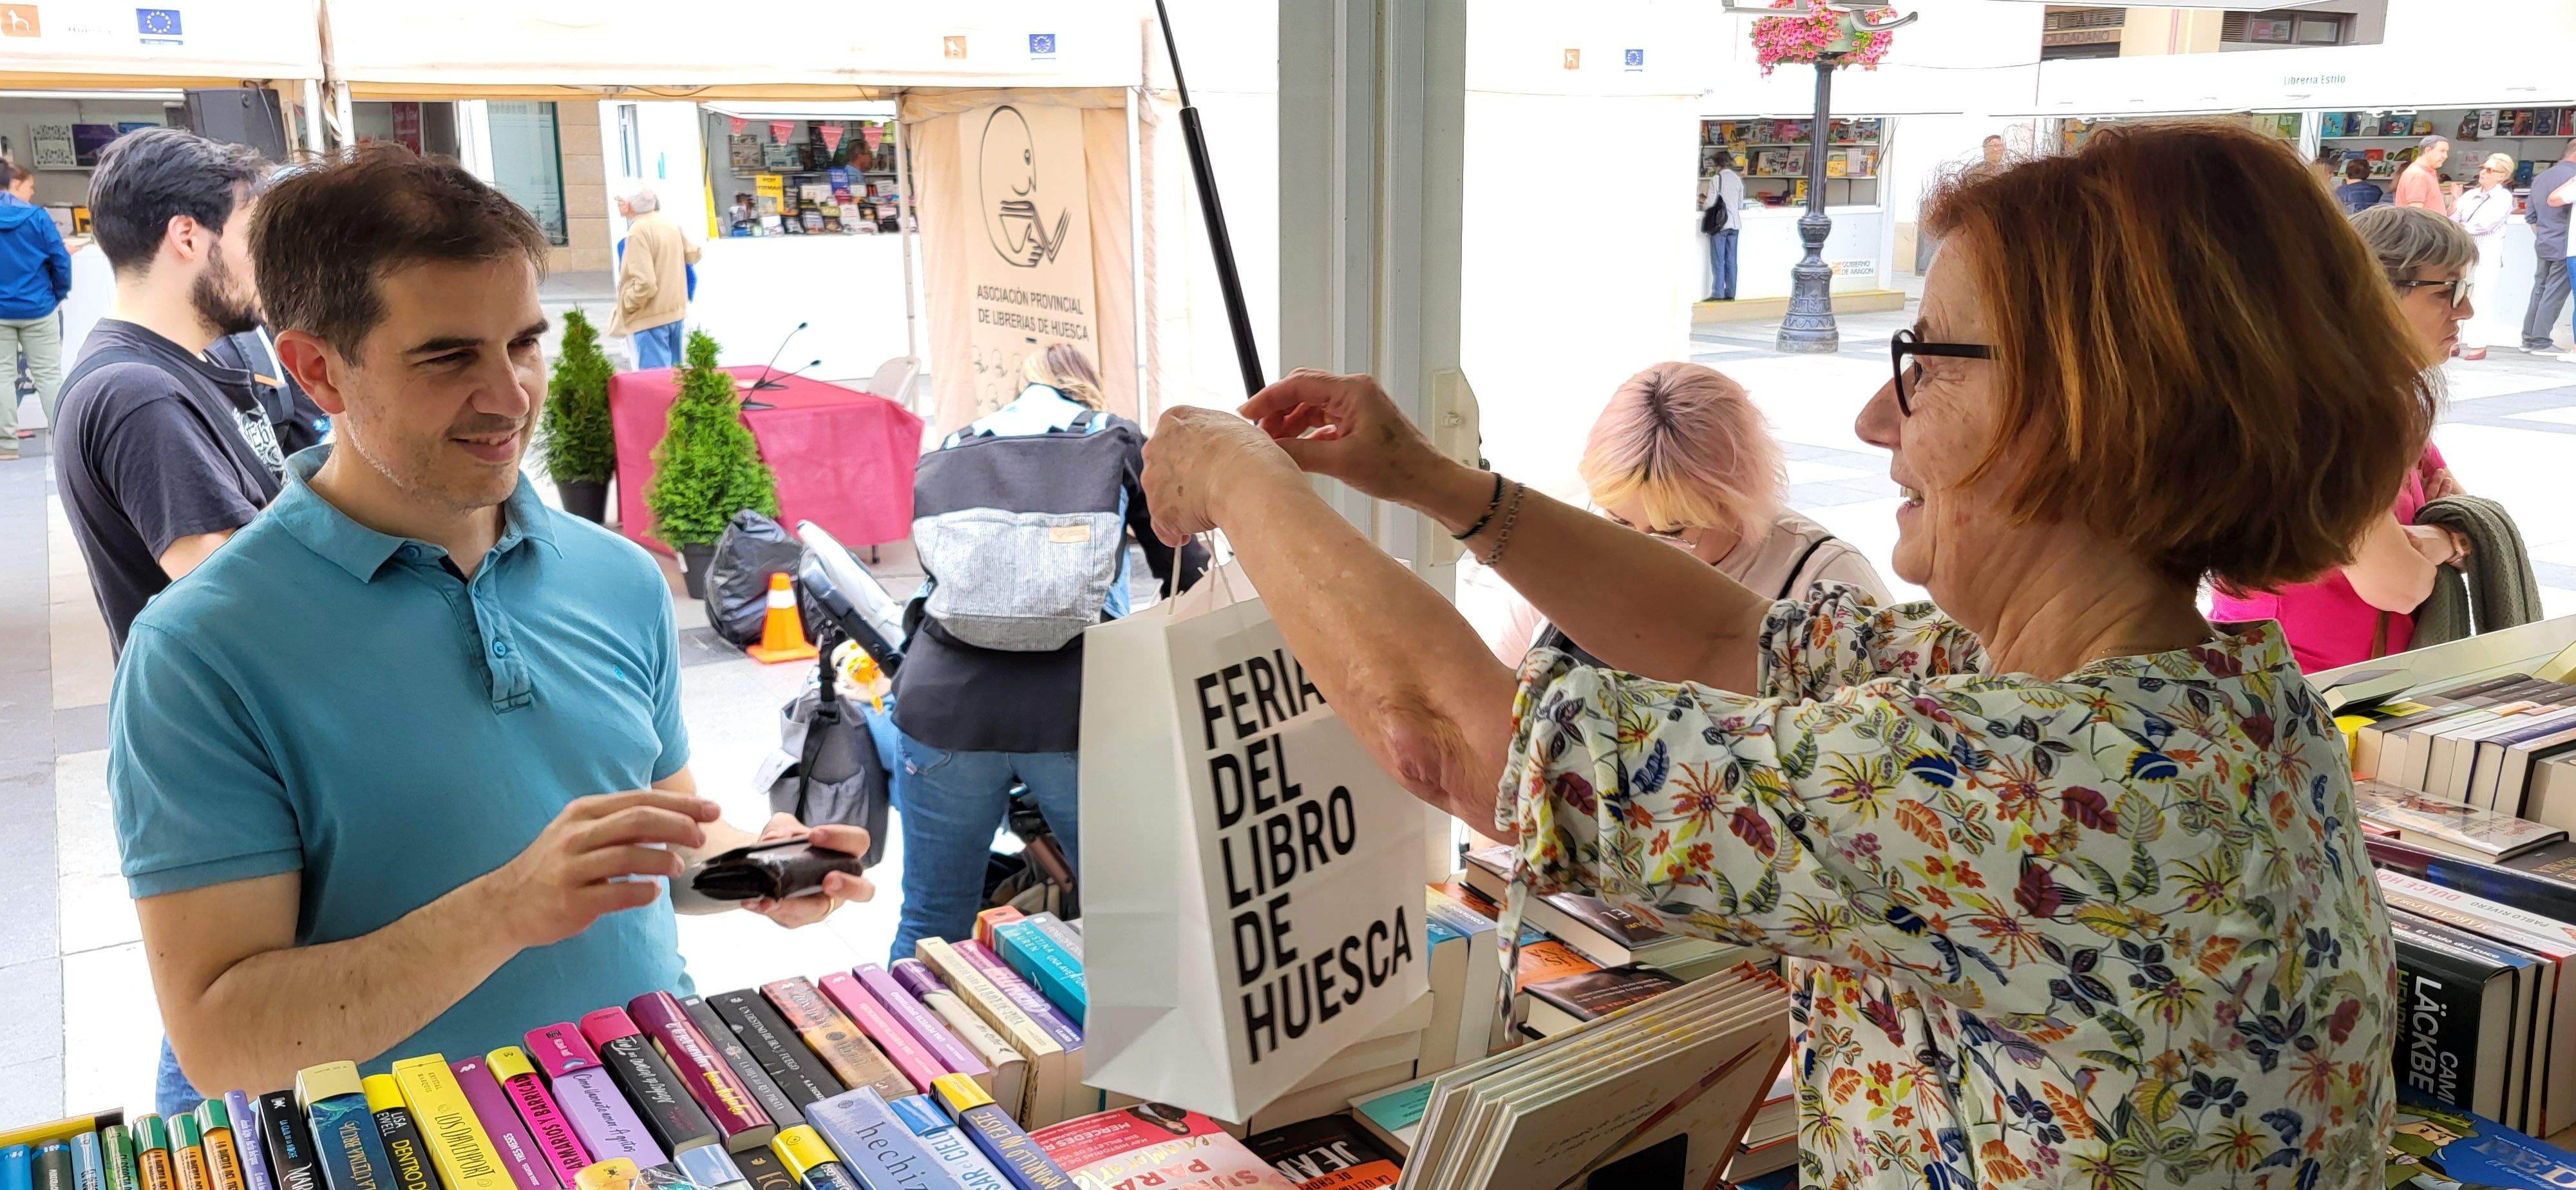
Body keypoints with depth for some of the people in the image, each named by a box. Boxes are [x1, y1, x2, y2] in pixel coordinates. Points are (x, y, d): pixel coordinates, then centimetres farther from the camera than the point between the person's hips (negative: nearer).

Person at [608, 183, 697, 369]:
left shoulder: (638, 232, -20)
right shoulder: (670, 223, 3)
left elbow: (644, 282, -25)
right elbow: (693, 254, 13)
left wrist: (627, 305, -11)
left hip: (651, 317, -8)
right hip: (676, 310, 8)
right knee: (673, 370, 17)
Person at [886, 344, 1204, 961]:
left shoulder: (949, 450, 21)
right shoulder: (1120, 442, 14)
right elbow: (1185, 569, 14)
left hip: (945, 702, 3)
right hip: (1073, 703, -2)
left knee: (931, 926, 13)